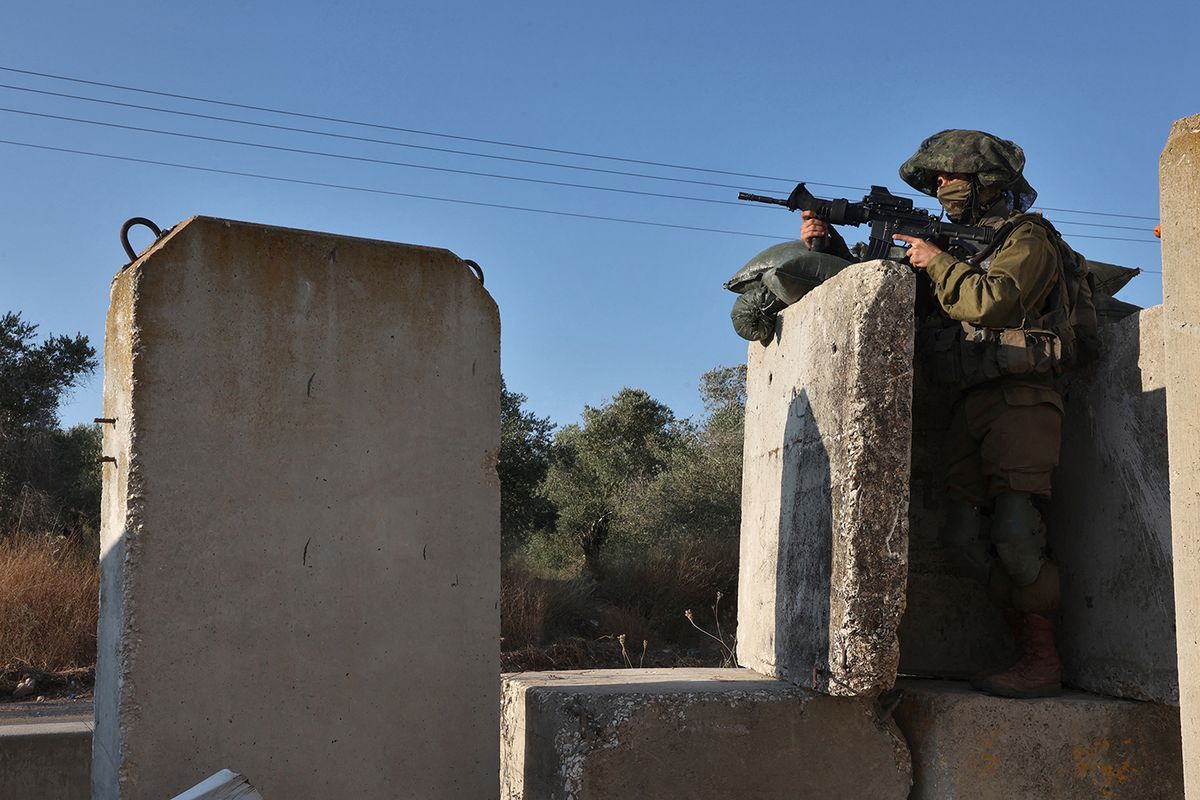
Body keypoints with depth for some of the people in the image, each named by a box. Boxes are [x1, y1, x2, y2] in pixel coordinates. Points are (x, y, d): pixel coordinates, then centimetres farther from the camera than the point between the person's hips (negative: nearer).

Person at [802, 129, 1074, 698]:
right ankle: (1028, 652, 2)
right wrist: (827, 244, 16)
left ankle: (1043, 664, -13)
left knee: (1013, 528, -19)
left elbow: (996, 303, -16)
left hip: (1020, 400, -7)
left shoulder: (1026, 238, 3)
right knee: (968, 533, -4)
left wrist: (936, 262, -5)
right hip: (971, 406, 7)